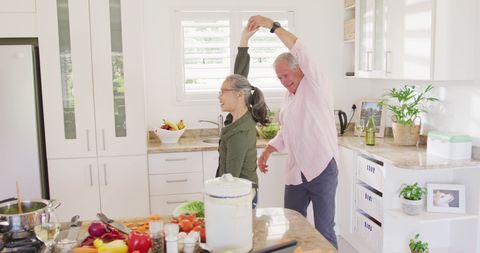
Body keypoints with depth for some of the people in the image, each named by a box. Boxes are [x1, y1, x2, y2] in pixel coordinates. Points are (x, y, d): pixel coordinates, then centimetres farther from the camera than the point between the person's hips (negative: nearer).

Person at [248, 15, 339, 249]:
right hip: (295, 173, 7)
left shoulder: (315, 86, -7)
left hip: (322, 169, -7)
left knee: (324, 231, 1)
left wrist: (271, 25, -23)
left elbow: (299, 50, -20)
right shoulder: (288, 98, 14)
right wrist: (267, 151, 10)